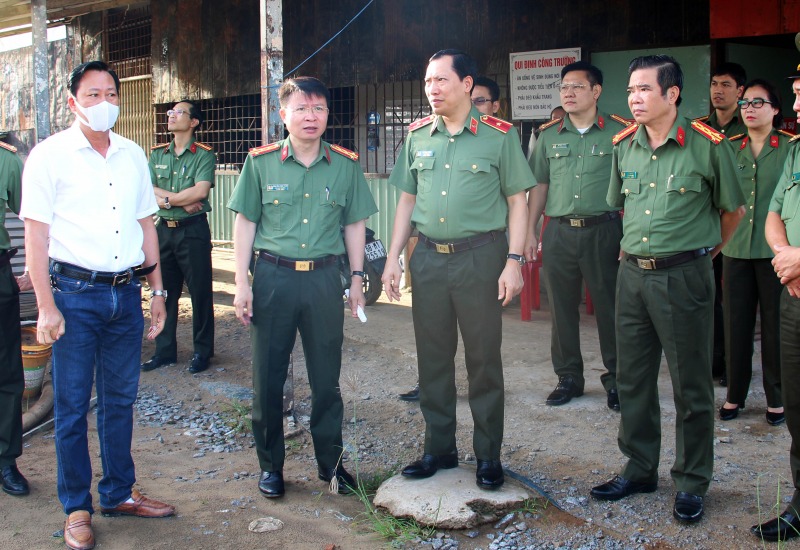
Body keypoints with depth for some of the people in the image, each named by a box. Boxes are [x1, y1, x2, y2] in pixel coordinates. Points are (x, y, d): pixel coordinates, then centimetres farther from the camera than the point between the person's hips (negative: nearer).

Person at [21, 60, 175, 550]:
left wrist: (157, 291, 13)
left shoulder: (133, 155, 10)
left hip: (126, 293, 4)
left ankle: (119, 492, 28)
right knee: (72, 404, 4)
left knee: (121, 399, 13)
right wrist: (46, 307, -12)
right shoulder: (50, 155, -4)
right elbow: (35, 234, -7)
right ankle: (77, 508, 17)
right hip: (75, 293, -4)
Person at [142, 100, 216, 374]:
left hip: (193, 229, -5)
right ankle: (165, 350, 21)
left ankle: (202, 351, 13)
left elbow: (200, 191, -18)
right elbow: (147, 191, 0)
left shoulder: (204, 155, -4)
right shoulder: (157, 154, 11)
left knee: (200, 292, 1)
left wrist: (166, 199, -10)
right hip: (164, 228, 5)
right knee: (165, 292, 11)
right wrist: (183, 201, -13)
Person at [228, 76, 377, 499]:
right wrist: (241, 283, -3)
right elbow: (245, 223, 2)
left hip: (324, 278, 1)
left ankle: (330, 461, 24)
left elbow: (354, 224, 11)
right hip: (272, 277, -1)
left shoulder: (346, 165, 4)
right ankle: (270, 465, 21)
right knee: (268, 377, 6)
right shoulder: (261, 162, 0)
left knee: (327, 376, 8)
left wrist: (357, 279, 8)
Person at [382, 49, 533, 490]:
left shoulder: (499, 135, -4)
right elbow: (407, 200, 14)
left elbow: (517, 201, -2)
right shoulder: (417, 136, 8)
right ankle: (439, 448, 26)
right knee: (432, 358, 11)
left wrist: (514, 261, -10)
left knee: (483, 359, 4)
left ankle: (488, 456, 18)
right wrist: (393, 258, 8)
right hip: (428, 257, 4)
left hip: (480, 256, -4)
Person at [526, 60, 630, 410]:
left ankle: (616, 379, 16)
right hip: (559, 232, 3)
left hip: (604, 229, -3)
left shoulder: (619, 132, 0)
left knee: (610, 307, 2)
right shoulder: (549, 135, 11)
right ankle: (568, 378, 21)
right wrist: (530, 232, 9)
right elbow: (539, 186, 15)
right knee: (562, 309, 8)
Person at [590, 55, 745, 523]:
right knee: (632, 379, 13)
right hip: (632, 274, 6)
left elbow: (734, 210, 3)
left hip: (684, 276, -5)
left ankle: (692, 483, 18)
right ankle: (640, 470, 29)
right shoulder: (624, 145, 6)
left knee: (691, 385, 4)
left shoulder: (708, 145, -9)